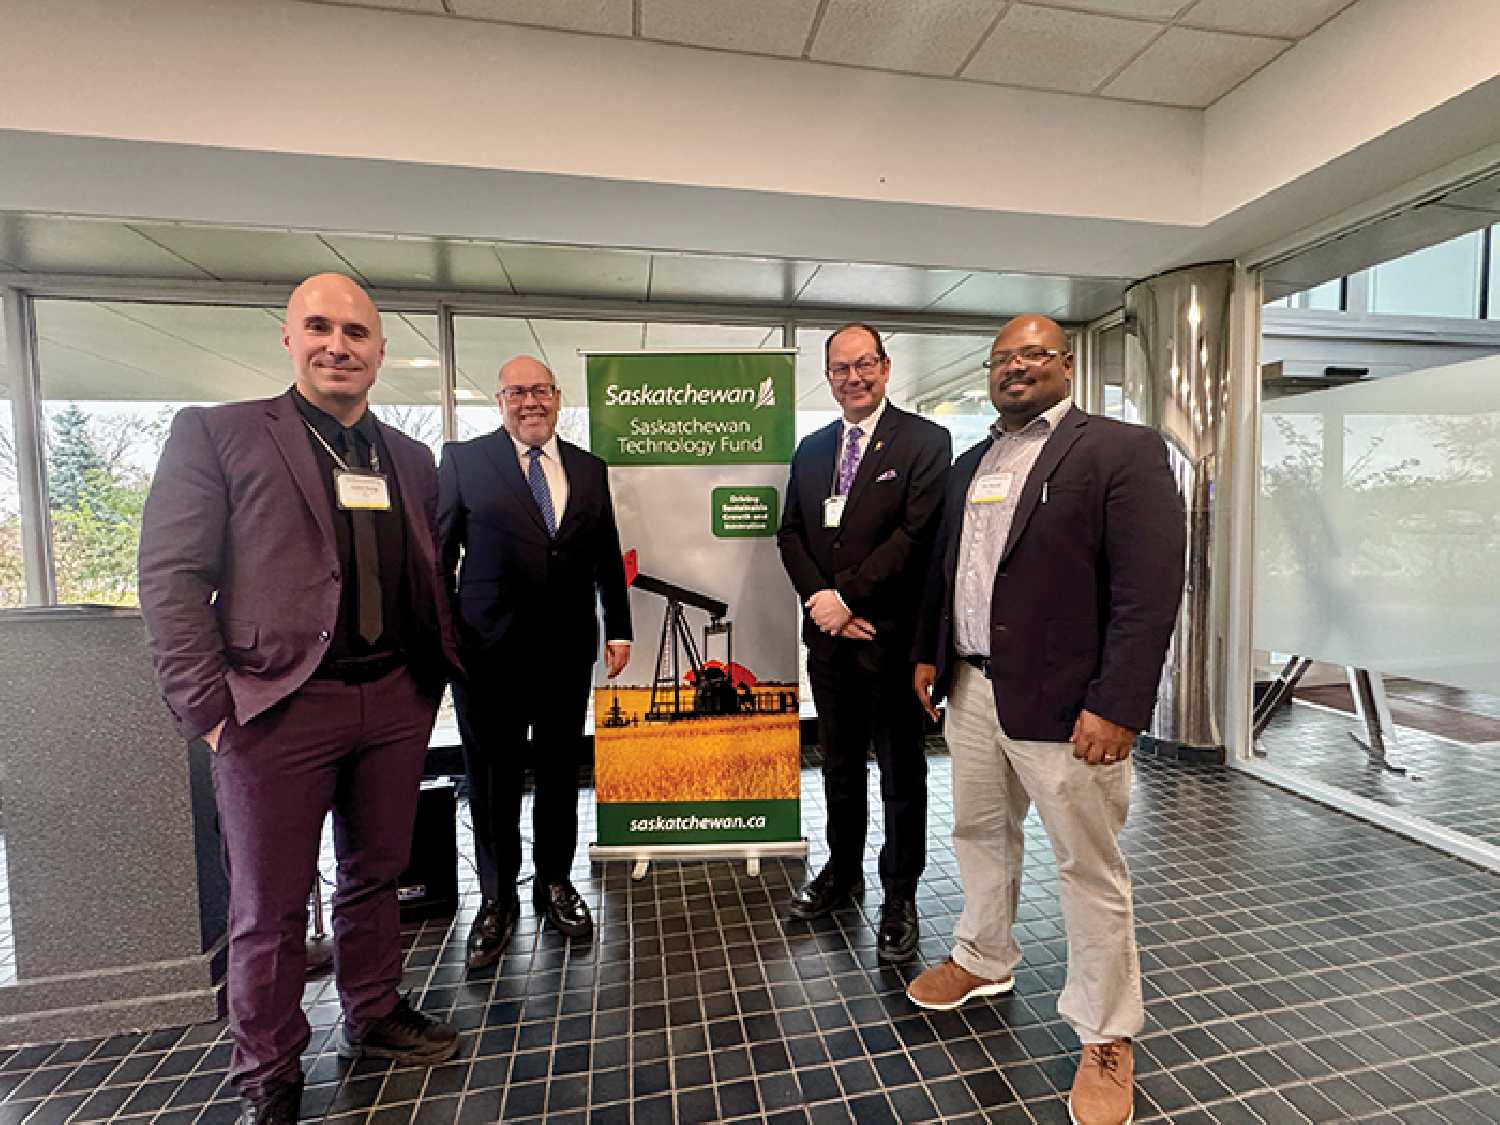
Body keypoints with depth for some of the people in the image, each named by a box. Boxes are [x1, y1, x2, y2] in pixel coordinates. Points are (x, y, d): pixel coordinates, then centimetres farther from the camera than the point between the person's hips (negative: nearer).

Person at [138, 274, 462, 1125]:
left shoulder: (411, 459, 12)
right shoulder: (215, 434, 0)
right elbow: (171, 576, -5)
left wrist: (432, 674, 8)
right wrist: (210, 706, -11)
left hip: (394, 701, 4)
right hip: (279, 704, -3)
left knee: (378, 875, 18)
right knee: (271, 905, 10)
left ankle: (374, 1017, 40)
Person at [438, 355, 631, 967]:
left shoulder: (589, 469, 9)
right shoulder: (463, 460, 0)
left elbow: (607, 557, 11)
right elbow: (438, 553, -1)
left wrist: (619, 630, 8)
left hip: (568, 648, 3)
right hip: (489, 650, -2)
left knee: (560, 772, 14)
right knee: (493, 778, 11)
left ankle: (555, 882, 35)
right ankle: (498, 898, 31)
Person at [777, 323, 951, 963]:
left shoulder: (925, 441, -6)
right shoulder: (811, 450, 12)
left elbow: (919, 533, -16)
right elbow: (790, 533, 7)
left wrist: (846, 597, -16)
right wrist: (821, 600, -8)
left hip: (891, 636, -5)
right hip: (828, 633, 5)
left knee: (901, 773, 10)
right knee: (839, 765, 19)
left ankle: (899, 896, 28)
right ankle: (843, 868, 40)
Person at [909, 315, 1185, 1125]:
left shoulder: (1123, 450, -8)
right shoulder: (970, 465, 13)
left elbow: (1150, 590, -15)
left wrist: (1116, 705, -20)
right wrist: (928, 653, 13)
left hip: (1064, 703, -6)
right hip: (972, 691, 7)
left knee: (1090, 871, 9)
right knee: (979, 836, 21)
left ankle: (1106, 1040, 31)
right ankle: (984, 960, 46)